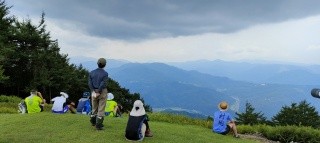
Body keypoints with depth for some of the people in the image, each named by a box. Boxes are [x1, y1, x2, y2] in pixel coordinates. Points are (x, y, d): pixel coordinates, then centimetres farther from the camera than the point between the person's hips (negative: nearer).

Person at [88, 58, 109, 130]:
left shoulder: (92, 72, 3)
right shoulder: (105, 73, -11)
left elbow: (89, 82, -3)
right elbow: (103, 83, -18)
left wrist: (93, 91, -7)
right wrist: (99, 92, -14)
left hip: (94, 92, 5)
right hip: (102, 92, -5)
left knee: (94, 107, 20)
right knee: (101, 109, 1)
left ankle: (93, 122, 35)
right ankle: (98, 125, 1)